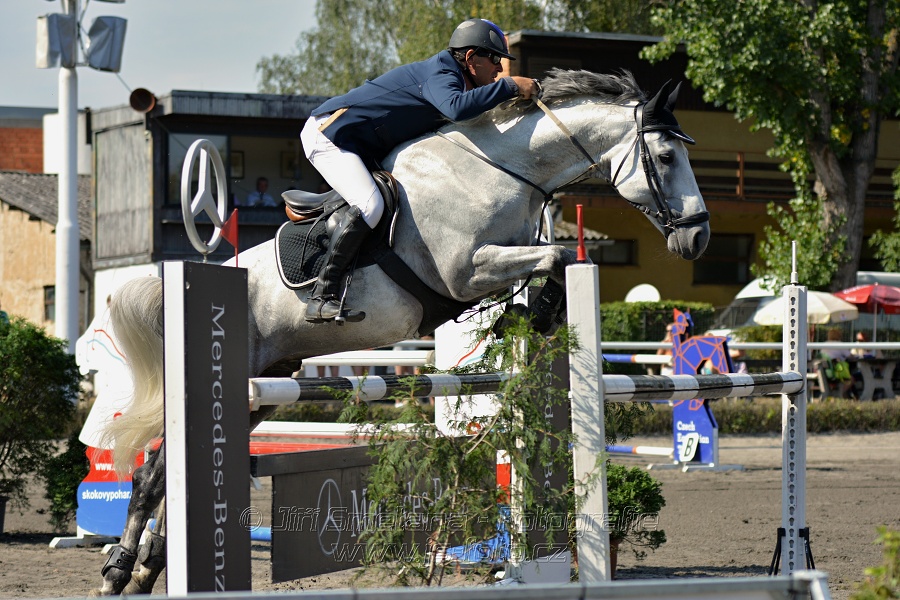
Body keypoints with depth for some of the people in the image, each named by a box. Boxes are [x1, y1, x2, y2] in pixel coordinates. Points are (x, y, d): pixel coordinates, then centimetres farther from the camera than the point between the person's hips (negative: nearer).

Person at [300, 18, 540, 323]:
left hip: (358, 147, 11)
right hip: (329, 133, -11)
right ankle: (321, 298, -29)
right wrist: (509, 86, -32)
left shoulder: (447, 77, 14)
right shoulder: (440, 72, -17)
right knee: (370, 205, -28)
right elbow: (457, 108, -39)